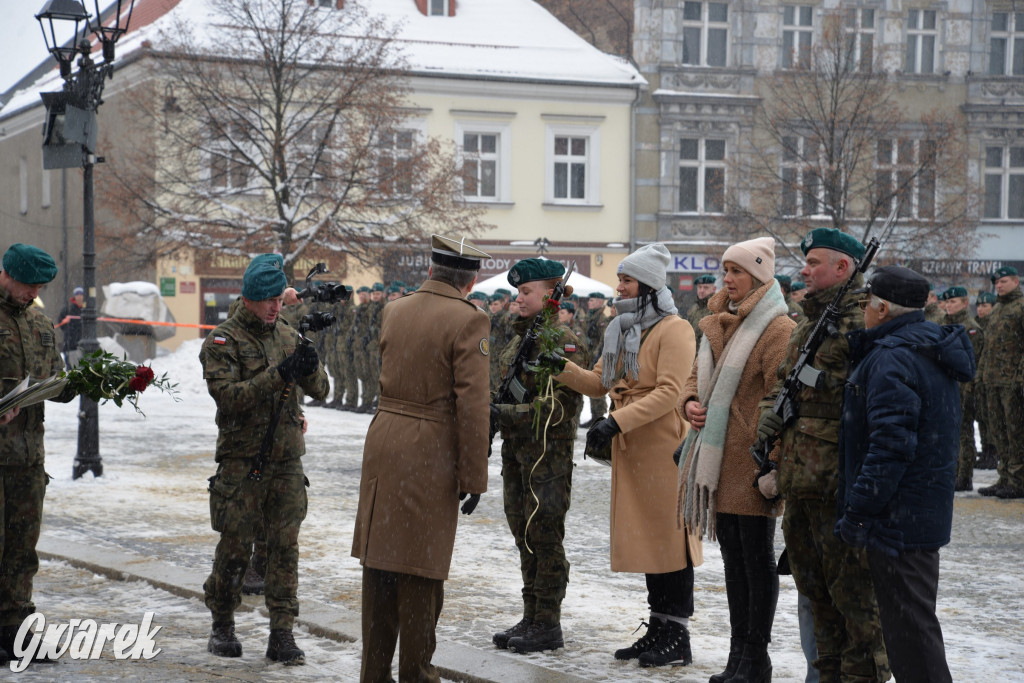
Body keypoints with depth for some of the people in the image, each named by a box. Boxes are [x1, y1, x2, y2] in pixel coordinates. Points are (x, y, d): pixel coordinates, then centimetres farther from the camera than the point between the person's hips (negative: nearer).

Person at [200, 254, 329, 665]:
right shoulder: (224, 340, -5)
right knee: (235, 546, 3)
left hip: (287, 460, 4)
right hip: (242, 459, -4)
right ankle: (222, 627, 21)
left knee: (285, 545, 2)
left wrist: (310, 367, -16)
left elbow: (319, 391, 7)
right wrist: (279, 374, -26)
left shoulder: (288, 337, 10)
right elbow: (227, 395, -19)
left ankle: (282, 634, 5)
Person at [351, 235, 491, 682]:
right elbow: (472, 404, -14)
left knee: (379, 565, 11)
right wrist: (473, 477, -9)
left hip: (383, 442, 6)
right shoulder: (468, 321, -10)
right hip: (430, 457, -6)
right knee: (421, 571, 2)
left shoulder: (392, 310, 9)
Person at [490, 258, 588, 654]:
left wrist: (506, 414, -24)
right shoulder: (520, 338, 14)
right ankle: (531, 619, 21)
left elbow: (560, 406, -20)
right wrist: (492, 419, 15)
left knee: (544, 537, -4)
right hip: (516, 451, 9)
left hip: (548, 452, -9)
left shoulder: (564, 343, -14)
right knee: (524, 536, 13)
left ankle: (548, 626, 4)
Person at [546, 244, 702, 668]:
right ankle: (658, 628, 21)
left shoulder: (673, 330, -11)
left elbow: (669, 392, -20)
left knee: (670, 536, -3)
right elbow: (599, 383, 16)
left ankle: (678, 637, 2)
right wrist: (563, 369, -1)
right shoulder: (621, 330, 16)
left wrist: (616, 422, -26)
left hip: (664, 447, -8)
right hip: (630, 449, 8)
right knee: (645, 537, 12)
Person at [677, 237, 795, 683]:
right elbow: (697, 376, 22)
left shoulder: (778, 328, -11)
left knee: (756, 558, 0)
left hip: (751, 462, -8)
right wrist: (691, 403, -1)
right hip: (717, 460, 8)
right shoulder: (719, 323, 15)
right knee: (733, 557, 13)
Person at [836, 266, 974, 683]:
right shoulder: (931, 349, 14)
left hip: (899, 519, -10)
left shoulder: (892, 358, -19)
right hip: (926, 513, 10)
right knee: (913, 622, 19)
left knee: (908, 624, -5)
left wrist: (858, 510, -20)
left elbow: (891, 444, -25)